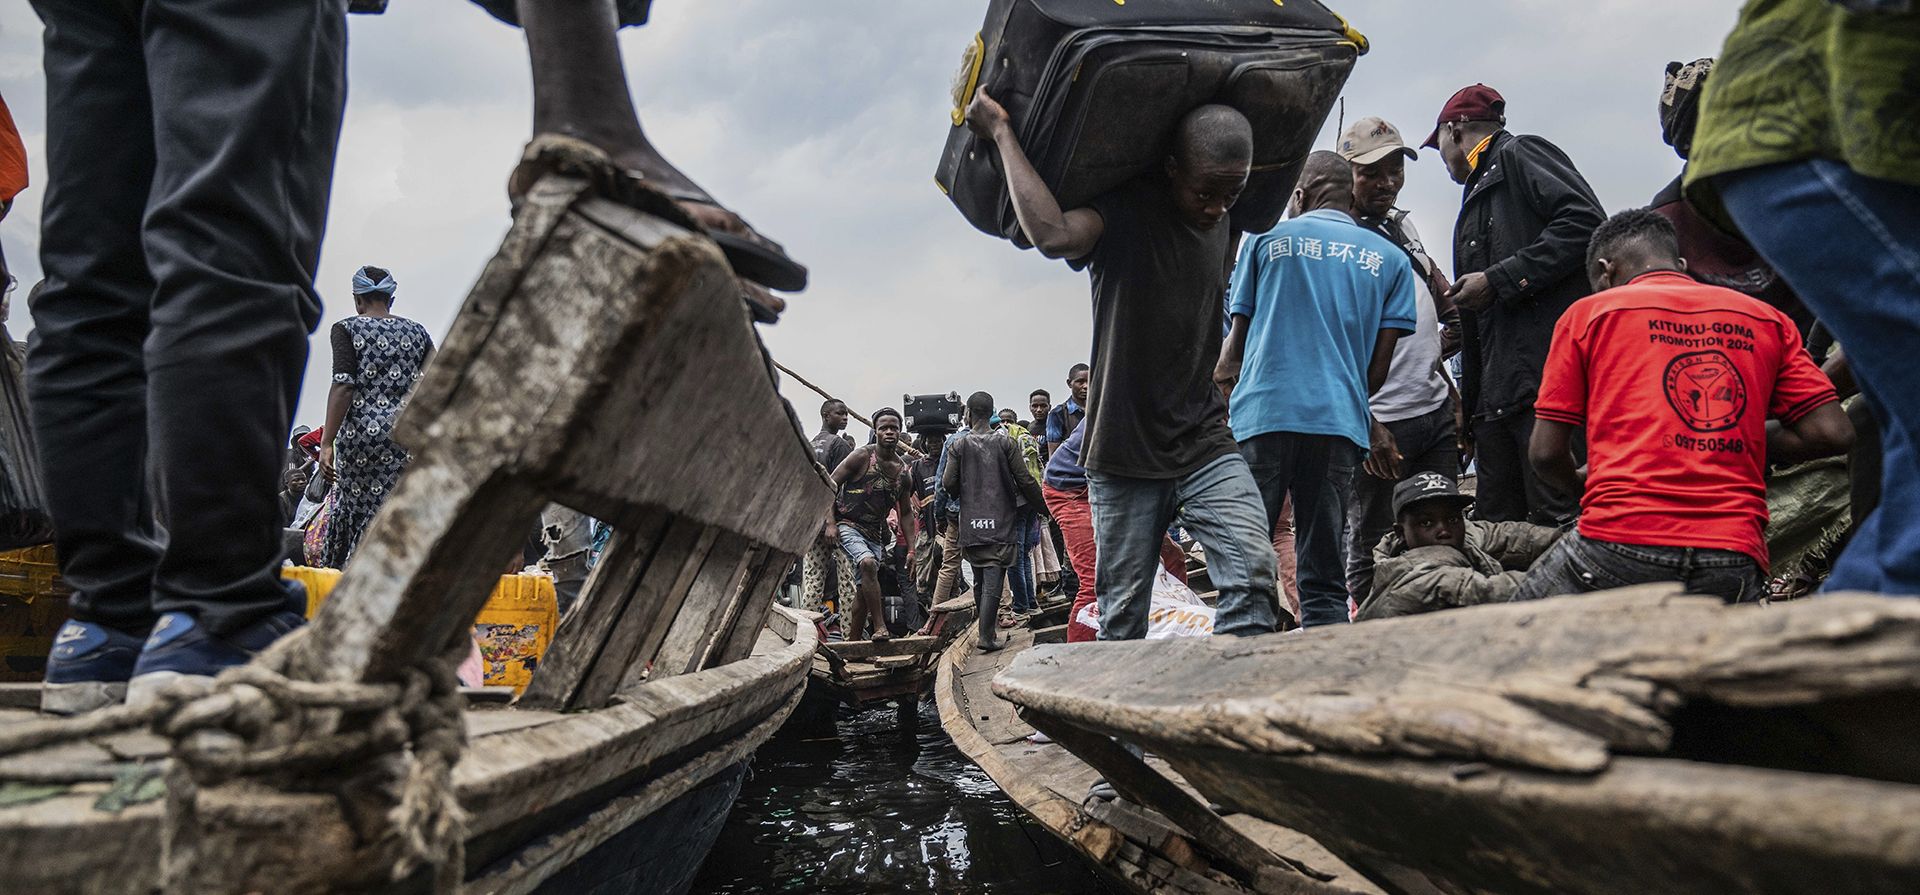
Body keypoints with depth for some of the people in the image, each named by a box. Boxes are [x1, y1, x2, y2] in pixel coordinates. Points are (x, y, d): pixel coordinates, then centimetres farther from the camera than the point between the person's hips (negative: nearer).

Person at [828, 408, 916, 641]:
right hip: (849, 526, -6)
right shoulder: (862, 456, -8)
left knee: (863, 590, 3)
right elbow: (831, 485, -7)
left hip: (875, 534, 6)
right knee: (868, 563, -31)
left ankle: (853, 642, 13)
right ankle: (879, 627, -28)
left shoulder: (903, 470, 8)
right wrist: (831, 524, -14)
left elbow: (906, 513, 14)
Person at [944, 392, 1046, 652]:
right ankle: (987, 635, -12)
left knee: (980, 578, 14)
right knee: (994, 579, -5)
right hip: (1001, 522, -2)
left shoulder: (958, 445, 1)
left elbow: (948, 483, -3)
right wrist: (1040, 503, 11)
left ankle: (987, 627, 19)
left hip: (970, 523, 2)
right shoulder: (1005, 443, -1)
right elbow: (1025, 480, -4)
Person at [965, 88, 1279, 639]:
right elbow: (1053, 235, -35)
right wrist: (1002, 133, -28)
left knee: (1252, 576, -17)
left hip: (1205, 444, 4)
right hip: (1125, 454, -4)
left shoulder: (1223, 225, 8)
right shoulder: (1124, 211, -12)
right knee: (1122, 619, 3)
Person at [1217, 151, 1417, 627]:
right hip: (1338, 423, 2)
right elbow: (1378, 369, 11)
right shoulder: (1390, 258, 15)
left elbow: (1235, 345, 11)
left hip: (1261, 415, -2)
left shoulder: (1266, 239, 13)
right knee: (1324, 578, 4)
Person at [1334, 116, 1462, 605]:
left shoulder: (1403, 225, 16)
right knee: (1371, 549, -1)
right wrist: (1365, 426, -19)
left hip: (1437, 408, 8)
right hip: (1382, 422, -8)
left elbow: (1443, 297, 26)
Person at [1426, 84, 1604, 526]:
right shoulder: (1476, 201, 30)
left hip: (1549, 375, -9)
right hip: (1498, 397, 9)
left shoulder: (1520, 154, 5)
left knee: (1559, 518, -12)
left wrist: (1498, 279, -12)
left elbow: (1585, 221, -14)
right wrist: (1468, 408, 24)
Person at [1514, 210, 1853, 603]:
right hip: (1734, 562, 3)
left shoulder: (1588, 313, 10)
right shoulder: (1766, 319, 18)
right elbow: (1832, 432, 10)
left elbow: (1546, 453, 6)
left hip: (1619, 544, -3)